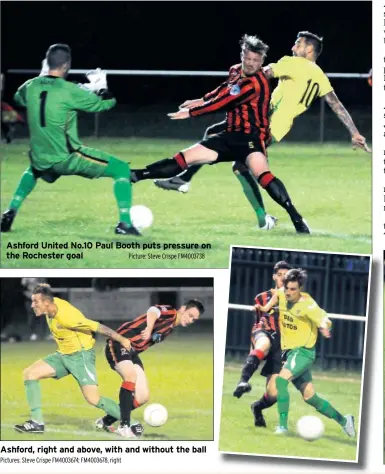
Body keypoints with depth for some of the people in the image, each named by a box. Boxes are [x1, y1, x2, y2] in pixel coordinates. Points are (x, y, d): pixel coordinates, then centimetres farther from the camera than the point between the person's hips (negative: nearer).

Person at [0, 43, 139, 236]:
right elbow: (106, 103, -5)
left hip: (41, 162, 6)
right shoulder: (69, 91, -16)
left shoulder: (31, 86, 0)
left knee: (32, 171, 43)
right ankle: (125, 223, -7)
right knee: (122, 169, 4)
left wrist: (42, 78, 33)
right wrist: (101, 87, 16)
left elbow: (18, 97, 27)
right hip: (67, 159, -6)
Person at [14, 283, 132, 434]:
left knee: (93, 399, -17)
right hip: (63, 355, 9)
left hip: (81, 356, -9)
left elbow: (98, 327, -23)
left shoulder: (66, 317, -29)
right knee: (29, 374, -3)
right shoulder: (54, 302, -8)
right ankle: (37, 423, -3)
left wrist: (121, 340, -18)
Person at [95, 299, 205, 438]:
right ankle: (124, 426, -35)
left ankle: (105, 422, 16)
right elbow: (153, 311, -35)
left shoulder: (170, 328, 16)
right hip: (119, 343, -9)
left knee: (143, 397, 2)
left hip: (133, 352, 9)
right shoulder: (170, 312, -12)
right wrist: (149, 329, -54)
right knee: (131, 375, -34)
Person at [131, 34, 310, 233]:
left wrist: (191, 112, -13)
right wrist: (201, 101, 32)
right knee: (184, 158, 3)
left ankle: (297, 219, -38)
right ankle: (135, 176, 8)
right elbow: (223, 91, 30)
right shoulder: (236, 71, 8)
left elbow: (223, 102, -20)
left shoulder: (255, 83, -19)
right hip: (231, 135, 8)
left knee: (262, 173, -35)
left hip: (251, 137, -8)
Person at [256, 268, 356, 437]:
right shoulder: (283, 294, -1)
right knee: (309, 397, 10)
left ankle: (283, 426, -26)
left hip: (303, 351, -7)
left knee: (281, 380, -28)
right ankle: (343, 421, 25)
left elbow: (324, 319, -31)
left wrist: (324, 326, -54)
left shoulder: (307, 305, -20)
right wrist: (266, 307, 7)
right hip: (289, 351, 7)